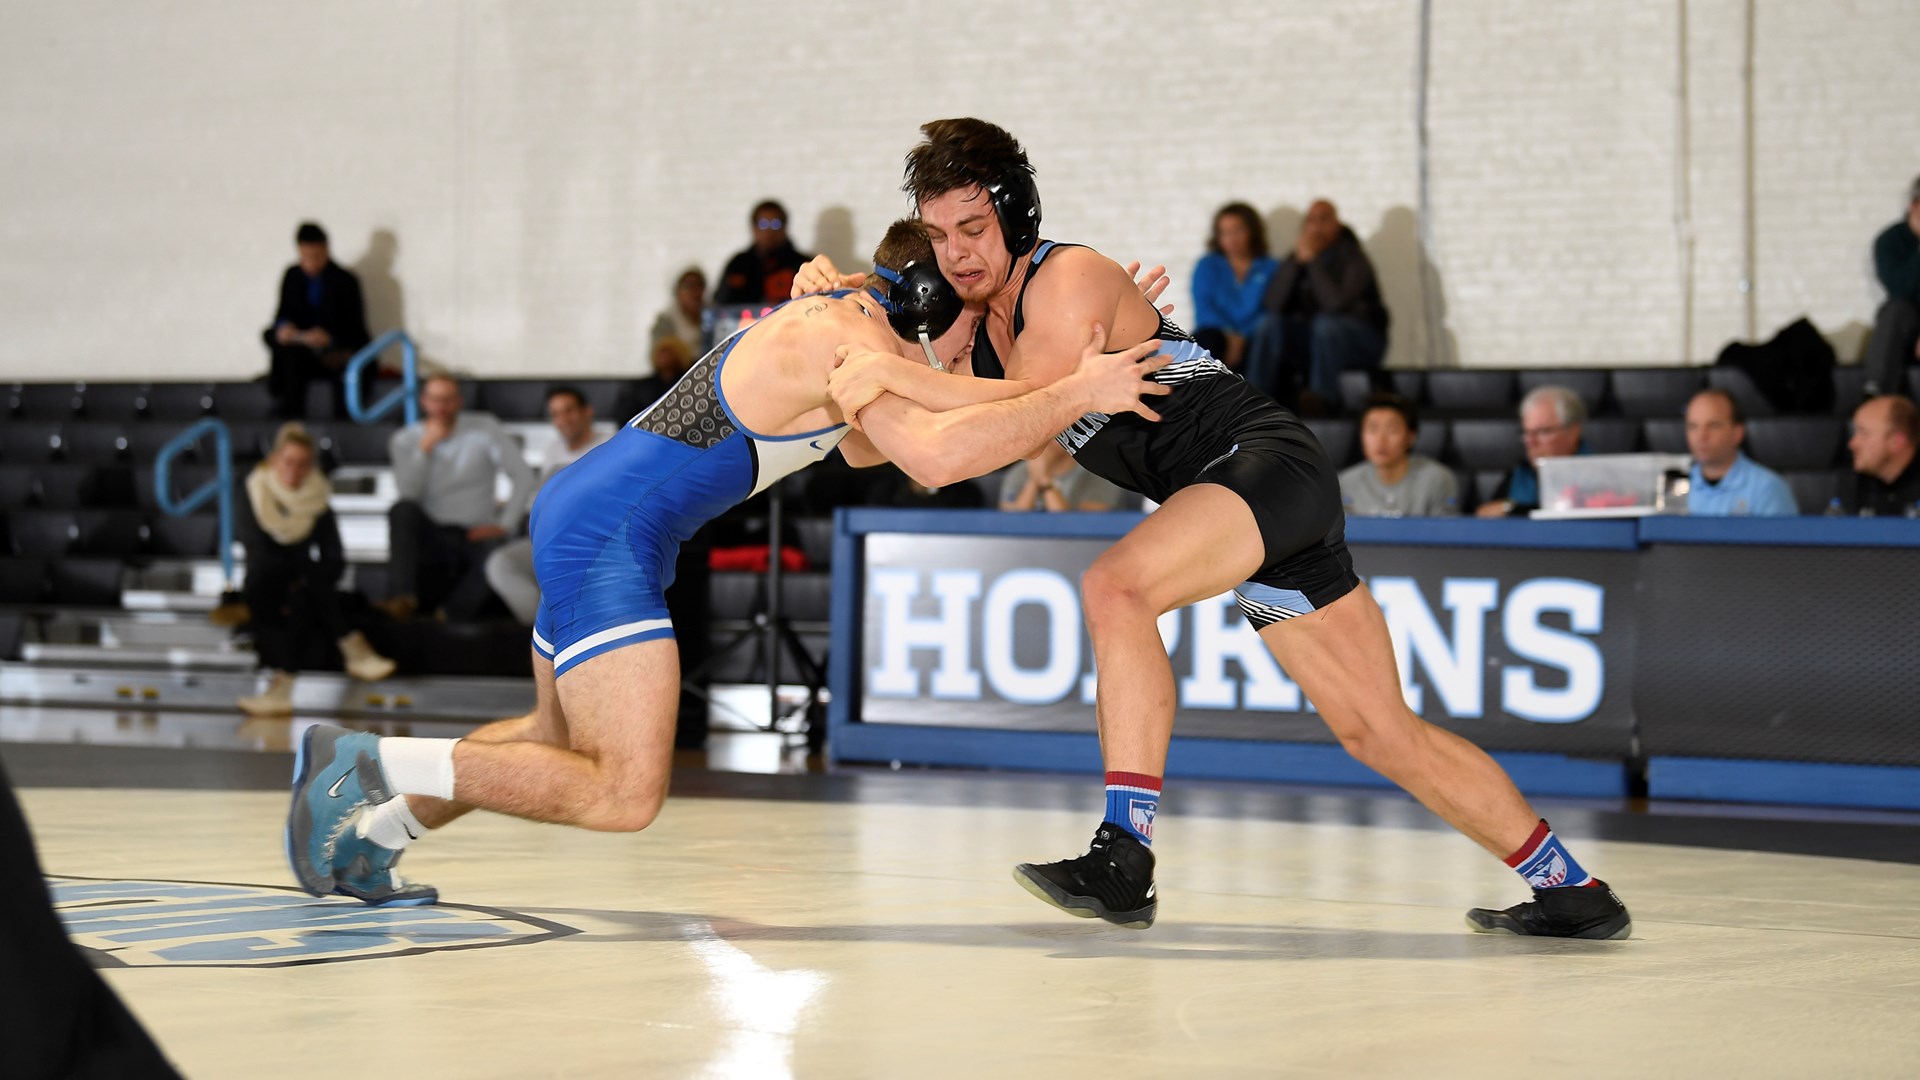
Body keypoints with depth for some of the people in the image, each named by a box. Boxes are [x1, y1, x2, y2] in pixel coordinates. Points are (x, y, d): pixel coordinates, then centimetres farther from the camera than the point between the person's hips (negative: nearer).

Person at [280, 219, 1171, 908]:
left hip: (579, 514, 11)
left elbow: (865, 444, 30)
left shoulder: (839, 315, 15)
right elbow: (935, 458, -31)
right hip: (607, 534, -11)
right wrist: (1078, 394, -24)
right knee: (625, 794, -16)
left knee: (567, 744, 26)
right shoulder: (853, 337, -14)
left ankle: (371, 825, 27)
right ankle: (377, 765, -12)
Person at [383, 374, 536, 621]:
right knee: (403, 510, -30)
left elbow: (523, 476, -4)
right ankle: (404, 599, -33)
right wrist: (425, 448, -15)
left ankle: (451, 616, -27)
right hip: (432, 534, 2)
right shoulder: (404, 440, 5)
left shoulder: (484, 429, 0)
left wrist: (504, 525, -11)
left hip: (477, 534, -2)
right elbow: (409, 492, -10)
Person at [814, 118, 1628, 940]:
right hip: (1235, 502, 9)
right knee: (1379, 732, 9)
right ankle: (1572, 892, 16)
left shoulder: (1069, 279, -12)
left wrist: (895, 376, -21)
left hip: (1270, 462, -9)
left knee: (1115, 587, -30)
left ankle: (1124, 856, -32)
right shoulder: (976, 326, 14)